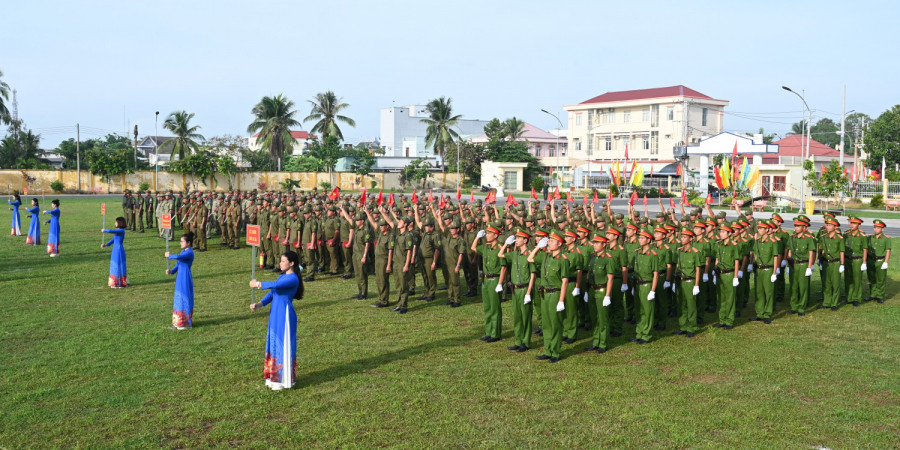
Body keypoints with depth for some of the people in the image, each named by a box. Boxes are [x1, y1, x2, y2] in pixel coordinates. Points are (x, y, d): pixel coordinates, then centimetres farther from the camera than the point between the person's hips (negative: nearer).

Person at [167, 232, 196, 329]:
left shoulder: (189, 253, -16)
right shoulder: (183, 251, 12)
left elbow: (178, 257, -30)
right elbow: (178, 264, 15)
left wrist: (169, 255, -12)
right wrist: (171, 271, -1)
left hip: (186, 278, -9)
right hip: (180, 277, 9)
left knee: (185, 298, -3)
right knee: (179, 298, 13)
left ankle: (186, 323, 5)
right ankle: (178, 321, 21)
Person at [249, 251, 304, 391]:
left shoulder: (293, 279, -15)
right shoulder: (282, 276, 14)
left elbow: (275, 285, -28)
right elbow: (272, 293, 10)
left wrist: (258, 284, -13)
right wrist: (259, 304, -4)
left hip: (285, 316, -9)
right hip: (275, 315, 9)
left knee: (284, 346, -1)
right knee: (274, 344, 14)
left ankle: (284, 380, 10)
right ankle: (275, 377, 26)